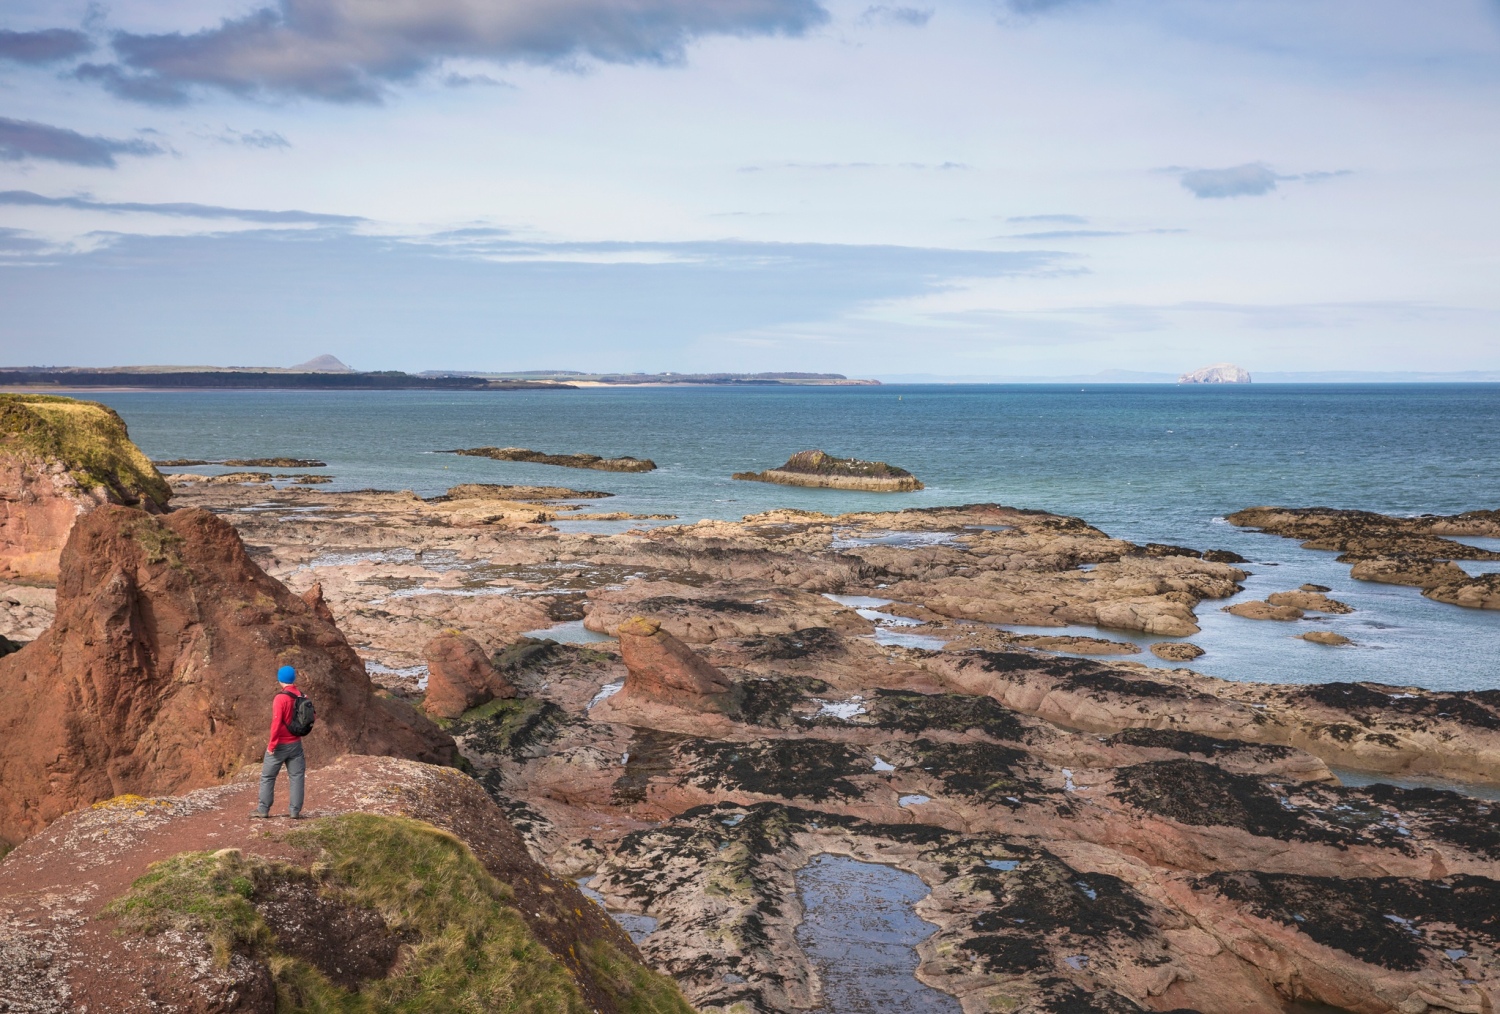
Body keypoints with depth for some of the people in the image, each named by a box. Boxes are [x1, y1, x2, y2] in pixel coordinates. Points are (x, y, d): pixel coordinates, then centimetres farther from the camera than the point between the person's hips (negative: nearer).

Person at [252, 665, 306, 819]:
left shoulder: (281, 698, -18)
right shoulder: (301, 696, 0)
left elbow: (276, 723, -20)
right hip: (296, 743, 5)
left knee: (267, 776, 8)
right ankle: (295, 811, 6)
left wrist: (271, 745, -15)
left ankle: (263, 810, 12)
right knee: (296, 776, 8)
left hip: (280, 745, -5)